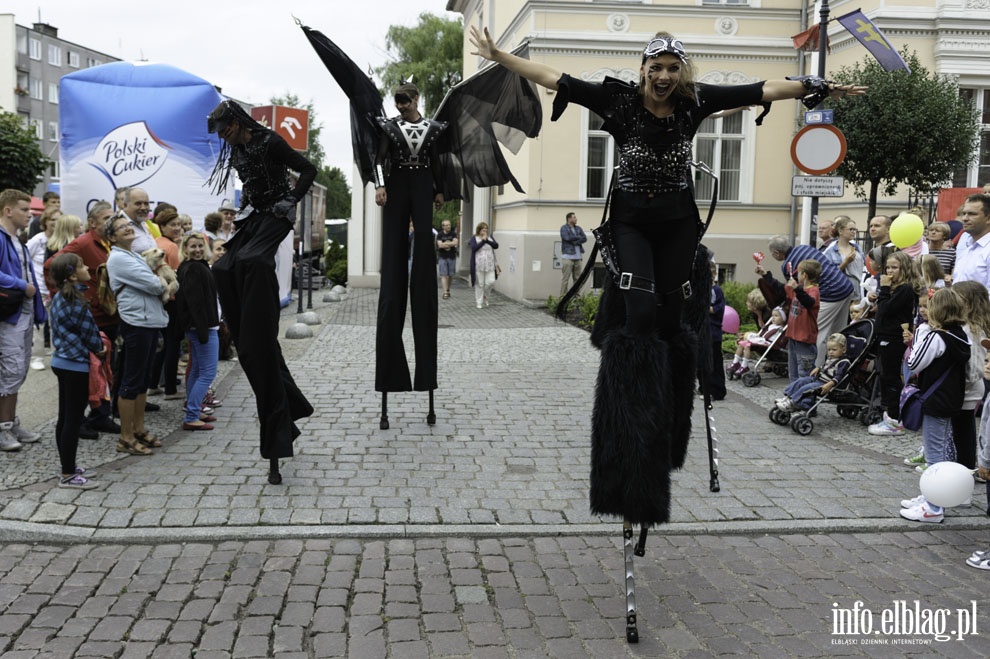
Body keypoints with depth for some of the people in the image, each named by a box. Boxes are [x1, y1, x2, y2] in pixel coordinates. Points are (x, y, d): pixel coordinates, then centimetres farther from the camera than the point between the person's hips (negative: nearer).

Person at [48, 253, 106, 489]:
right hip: (76, 365, -9)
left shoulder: (59, 298, 8)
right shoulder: (77, 303, -21)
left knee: (65, 417, 15)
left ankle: (68, 466, 26)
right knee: (74, 419, -3)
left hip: (61, 361, 9)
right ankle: (68, 475, 3)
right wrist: (100, 348, 6)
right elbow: (89, 334, -13)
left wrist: (96, 341, 3)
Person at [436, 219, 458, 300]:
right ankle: (445, 293, -12)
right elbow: (440, 245, -13)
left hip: (452, 257, 2)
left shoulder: (453, 234, 3)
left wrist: (445, 243, -11)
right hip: (442, 257, -2)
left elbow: (455, 242, -12)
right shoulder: (440, 235, 0)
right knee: (444, 275, -7)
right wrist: (451, 244, -10)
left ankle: (448, 290, 27)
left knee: (450, 275, 9)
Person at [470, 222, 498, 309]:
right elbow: (474, 248, -15)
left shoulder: (490, 237, 11)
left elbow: (496, 245, -4)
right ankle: (479, 302, 13)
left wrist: (487, 240, -16)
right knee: (479, 284, 0)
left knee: (491, 282, -4)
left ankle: (485, 296, 23)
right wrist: (483, 241, -16)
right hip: (478, 265, -3)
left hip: (490, 265, 3)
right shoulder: (474, 238, 1)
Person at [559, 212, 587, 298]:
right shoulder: (564, 228, 2)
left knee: (577, 278, 5)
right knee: (565, 278, -7)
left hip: (577, 257, 5)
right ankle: (562, 297, -6)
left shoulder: (578, 229, 17)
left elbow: (585, 239, 4)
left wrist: (575, 241, -12)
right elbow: (567, 237, -15)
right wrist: (578, 237, -1)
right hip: (568, 256, -5)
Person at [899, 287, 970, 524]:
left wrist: (920, 335, -9)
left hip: (935, 403, -9)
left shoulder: (936, 337, -21)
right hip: (951, 401, 9)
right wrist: (922, 338, 5)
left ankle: (934, 508, 1)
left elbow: (914, 364, -16)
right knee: (944, 449, 18)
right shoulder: (960, 336, 6)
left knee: (935, 454, -4)